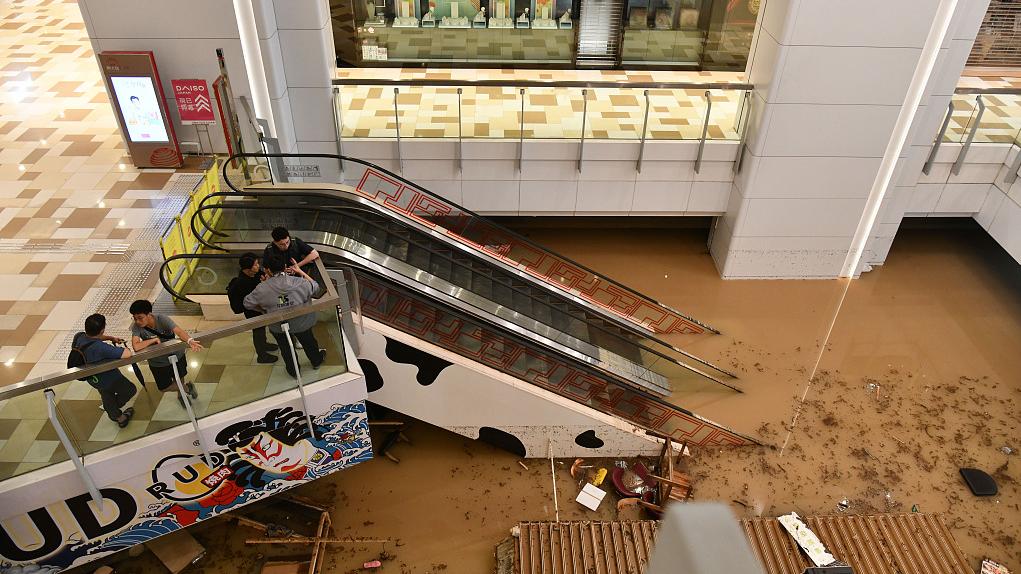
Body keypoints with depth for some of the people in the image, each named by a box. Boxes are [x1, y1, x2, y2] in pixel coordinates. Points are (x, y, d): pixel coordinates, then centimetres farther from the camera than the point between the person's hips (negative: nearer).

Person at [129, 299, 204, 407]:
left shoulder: (162, 319, -28)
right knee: (164, 387, 8)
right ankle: (187, 388, 38)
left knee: (179, 379, 20)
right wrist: (154, 340, -30)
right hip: (158, 363, 1)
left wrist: (189, 341, -61)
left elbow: (178, 331, -41)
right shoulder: (136, 327, -25)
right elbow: (136, 347, -38)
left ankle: (181, 394, 55)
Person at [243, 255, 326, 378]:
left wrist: (263, 310, 7)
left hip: (278, 326, 0)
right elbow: (315, 286, -3)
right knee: (308, 342, 29)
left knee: (286, 349, 27)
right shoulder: (299, 283, -23)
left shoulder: (262, 288, -22)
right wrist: (300, 271, 1)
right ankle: (316, 361, 55)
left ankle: (293, 370, 49)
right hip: (301, 323, 0)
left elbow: (247, 303, -10)